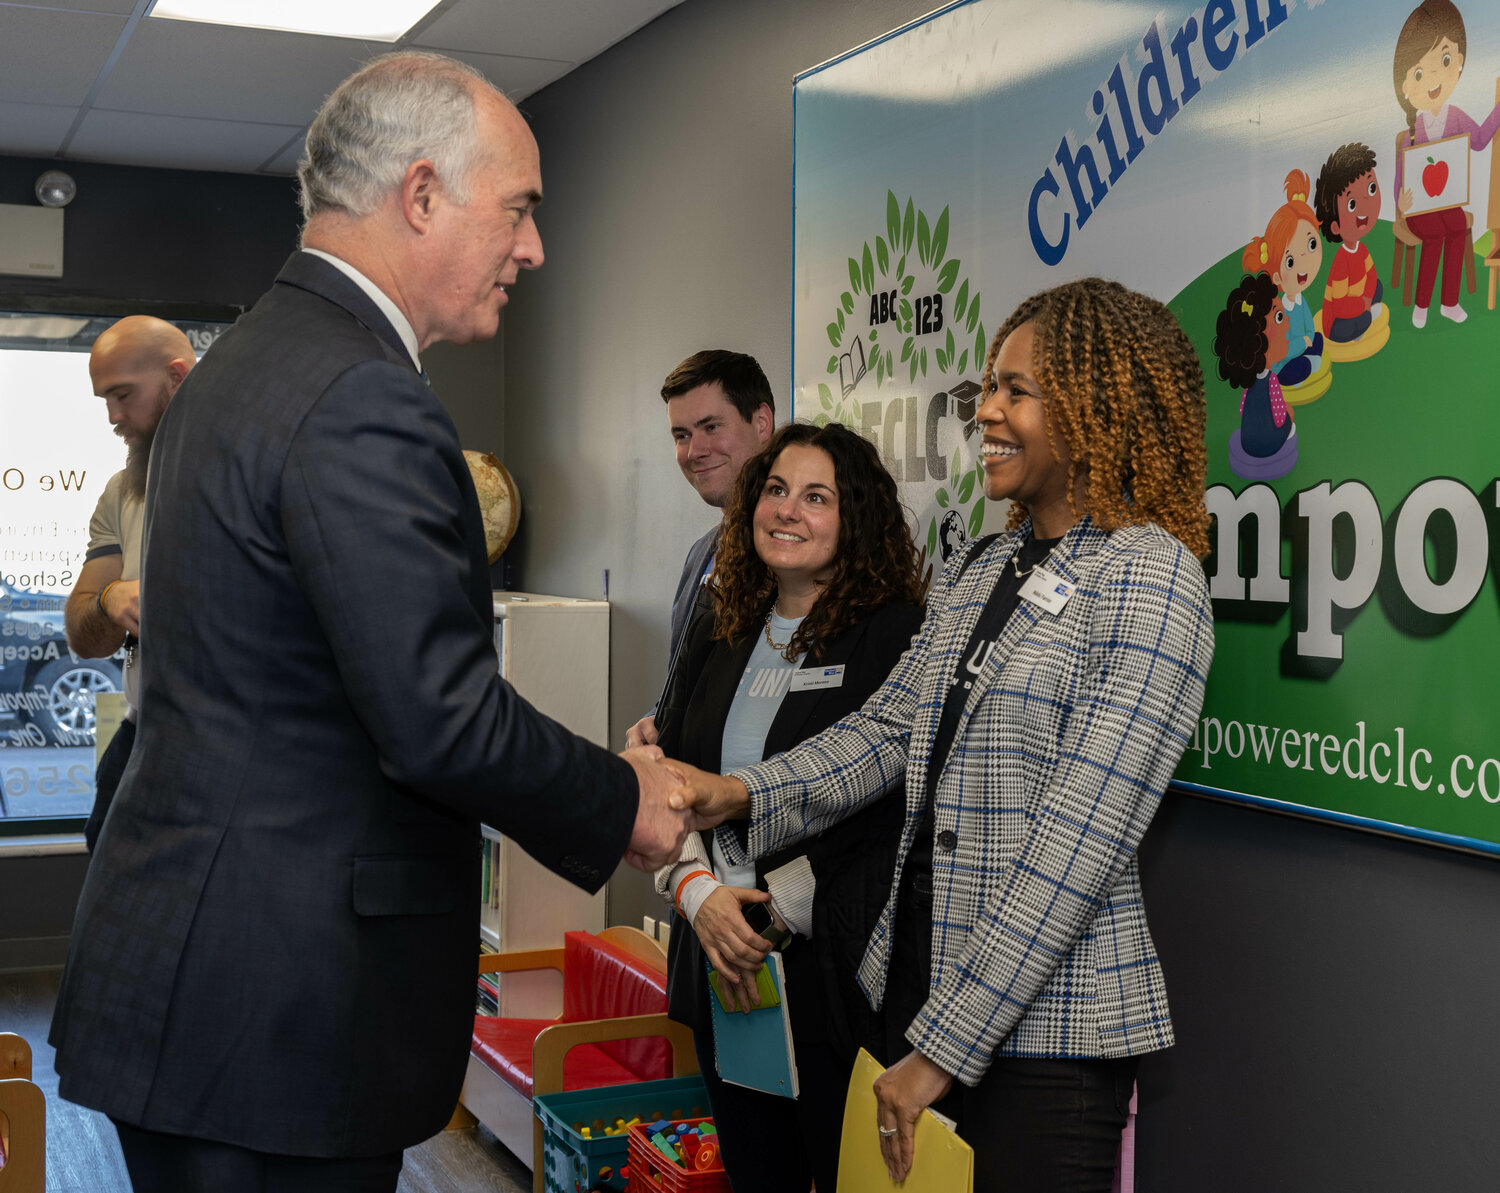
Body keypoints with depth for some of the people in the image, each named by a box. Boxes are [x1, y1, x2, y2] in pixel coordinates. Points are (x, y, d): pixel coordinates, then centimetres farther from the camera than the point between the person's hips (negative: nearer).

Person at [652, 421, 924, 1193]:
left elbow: (881, 807, -13)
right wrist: (697, 891, -7)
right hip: (721, 962, 6)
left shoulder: (897, 636, -8)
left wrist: (775, 908, -15)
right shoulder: (717, 639, 11)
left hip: (835, 964, -5)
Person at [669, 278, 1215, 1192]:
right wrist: (744, 795, -7)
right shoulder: (978, 569, 11)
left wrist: (944, 1045, -19)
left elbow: (1080, 842, -18)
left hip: (1044, 1025, -7)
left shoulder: (1149, 579, -13)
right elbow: (890, 728, 10)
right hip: (917, 981, 7)